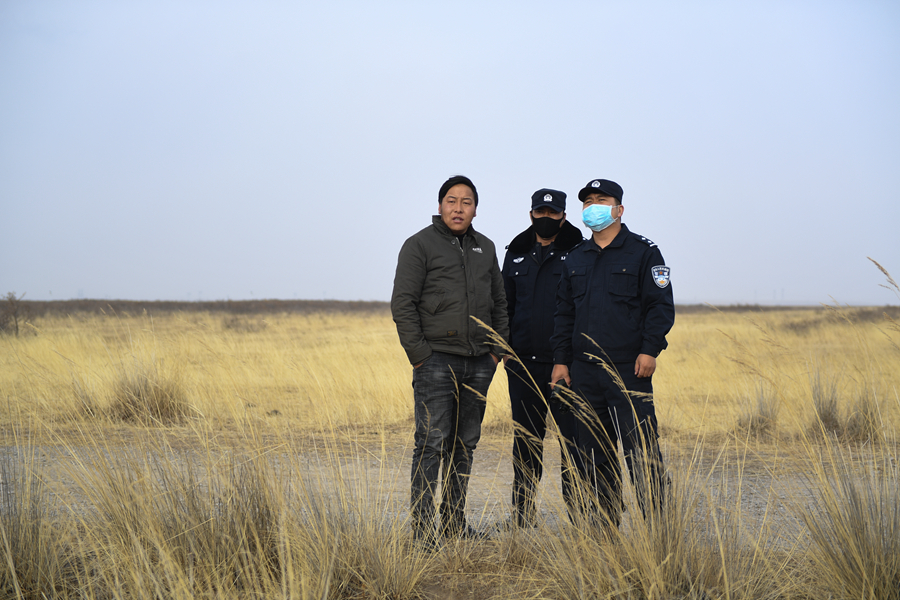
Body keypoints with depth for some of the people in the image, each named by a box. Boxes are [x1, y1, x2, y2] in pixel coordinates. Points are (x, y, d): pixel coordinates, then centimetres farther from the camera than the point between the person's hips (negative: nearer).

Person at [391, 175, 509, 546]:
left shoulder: (485, 248, 15)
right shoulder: (420, 245, -3)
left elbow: (499, 303, 20)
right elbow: (403, 303, -7)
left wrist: (498, 349, 9)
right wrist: (419, 355, -12)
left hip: (479, 364, 6)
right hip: (437, 360, -6)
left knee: (465, 445, 10)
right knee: (433, 443, -8)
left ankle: (455, 523, 18)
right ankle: (422, 528, -5)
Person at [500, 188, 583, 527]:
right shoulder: (516, 256, 13)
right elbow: (505, 306, 19)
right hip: (524, 363, 4)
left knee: (572, 438, -1)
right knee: (526, 439, 9)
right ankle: (522, 514, 16)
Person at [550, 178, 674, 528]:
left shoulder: (642, 252, 1)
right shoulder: (576, 258, 16)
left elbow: (661, 305, -3)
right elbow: (564, 313, 19)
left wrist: (650, 350, -13)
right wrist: (561, 359, 11)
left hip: (630, 369, -5)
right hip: (585, 372, 5)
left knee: (640, 448, -8)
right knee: (594, 453, 8)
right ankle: (603, 527, 15)